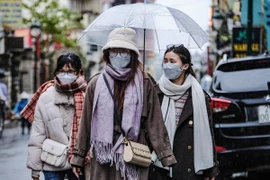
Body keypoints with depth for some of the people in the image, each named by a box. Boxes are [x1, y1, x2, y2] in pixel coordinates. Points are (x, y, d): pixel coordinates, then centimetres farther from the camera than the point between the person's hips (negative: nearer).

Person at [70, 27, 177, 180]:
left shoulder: (144, 84, 3)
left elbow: (155, 122, 2)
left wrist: (166, 156, -3)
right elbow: (86, 123, 10)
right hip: (103, 159, 1)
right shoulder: (96, 84, 8)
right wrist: (78, 157, 10)